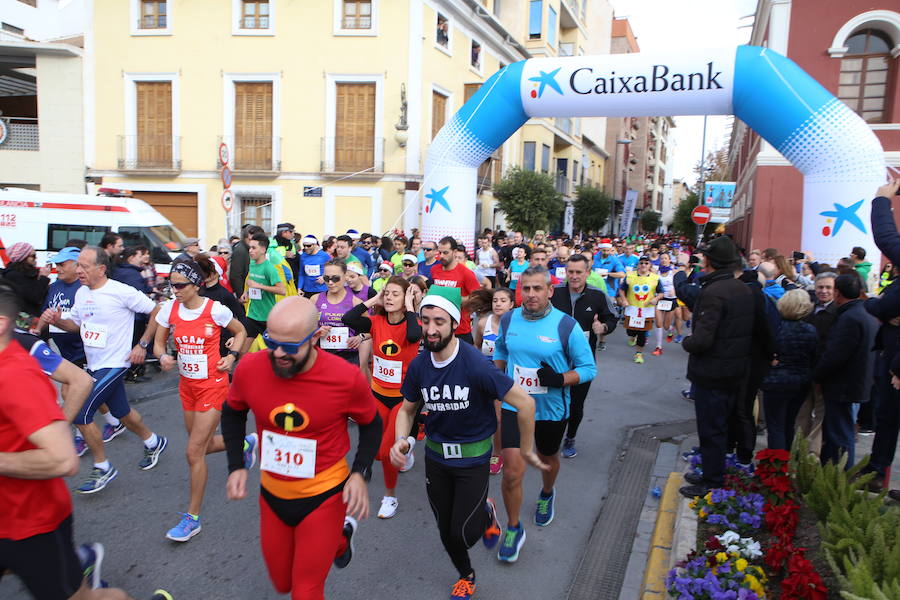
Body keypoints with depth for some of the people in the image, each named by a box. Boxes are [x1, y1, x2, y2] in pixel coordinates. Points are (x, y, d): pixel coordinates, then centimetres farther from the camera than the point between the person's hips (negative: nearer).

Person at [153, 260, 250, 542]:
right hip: (187, 384, 6)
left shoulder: (216, 310, -13)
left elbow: (240, 332, 4)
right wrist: (163, 356, -14)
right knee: (203, 445, 18)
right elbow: (158, 342, 7)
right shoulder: (169, 309, -3)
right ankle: (245, 443, 49)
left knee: (194, 451, -6)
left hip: (213, 385, -6)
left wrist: (231, 355, -11)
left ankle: (192, 517, 8)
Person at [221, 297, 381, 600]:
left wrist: (358, 473, -15)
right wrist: (236, 466, -2)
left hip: (324, 496, -3)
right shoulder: (249, 368, -17)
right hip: (271, 494, 4)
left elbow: (371, 424, -3)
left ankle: (340, 535, 39)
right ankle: (339, 538, 50)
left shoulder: (347, 378, -24)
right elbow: (233, 413, 6)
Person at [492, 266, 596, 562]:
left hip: (551, 409, -1)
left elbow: (589, 368, -10)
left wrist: (560, 379, -27)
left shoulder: (567, 326, -16)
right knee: (512, 472, -6)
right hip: (513, 406, 1)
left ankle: (547, 494, 59)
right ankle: (513, 529, 17)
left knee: (548, 458, 25)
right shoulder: (508, 320, -5)